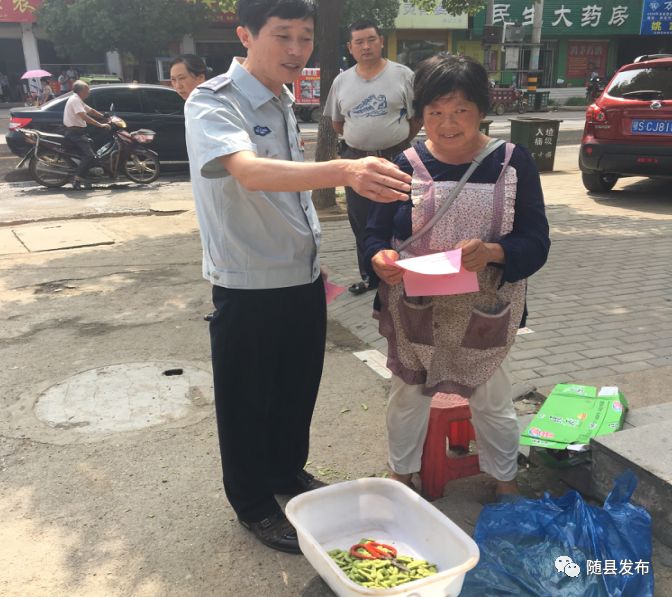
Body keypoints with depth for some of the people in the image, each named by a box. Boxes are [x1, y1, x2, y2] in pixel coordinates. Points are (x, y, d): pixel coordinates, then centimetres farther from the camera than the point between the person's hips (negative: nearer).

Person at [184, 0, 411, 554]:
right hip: (249, 286, -7)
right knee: (248, 401, 10)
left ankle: (287, 471, 45)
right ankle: (254, 505, 31)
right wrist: (345, 171, -52)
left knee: (299, 387, 21)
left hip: (302, 279, 7)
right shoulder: (212, 103, -17)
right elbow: (250, 172, -38)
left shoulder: (284, 103, 8)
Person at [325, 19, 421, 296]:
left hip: (395, 159, -4)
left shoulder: (403, 75, -5)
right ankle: (370, 276, 26)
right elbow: (337, 122, 15)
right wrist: (361, 139, 9)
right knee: (360, 223, 11)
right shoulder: (341, 81, 5)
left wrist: (397, 141, 3)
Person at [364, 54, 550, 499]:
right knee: (408, 396, 17)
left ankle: (507, 486, 43)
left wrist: (494, 252, -31)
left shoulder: (513, 163, -7)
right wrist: (380, 258, -27)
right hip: (414, 311, 1)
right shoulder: (405, 166, -6)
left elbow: (536, 242, -10)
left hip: (485, 313, 0)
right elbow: (376, 233, -3)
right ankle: (401, 480, 42)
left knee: (493, 401, 18)